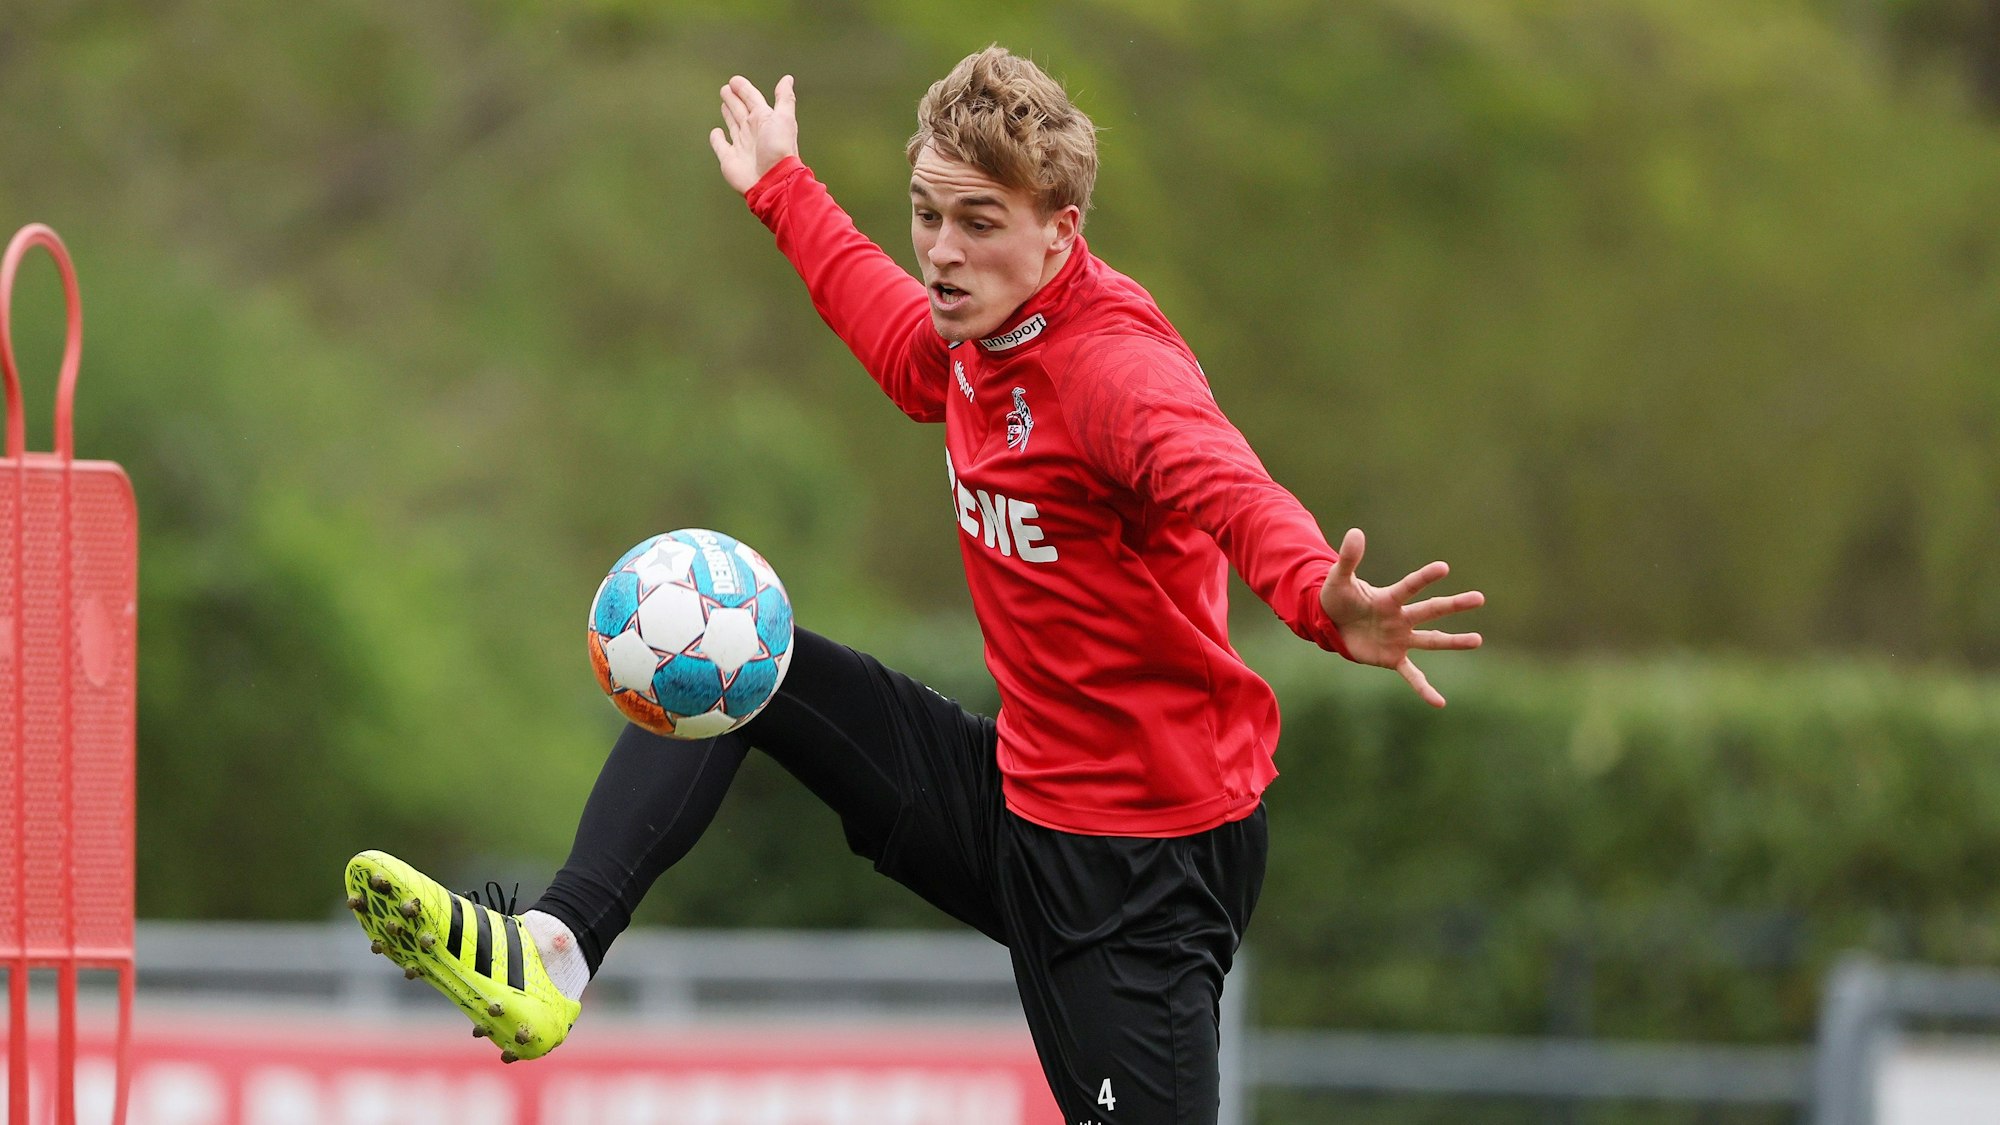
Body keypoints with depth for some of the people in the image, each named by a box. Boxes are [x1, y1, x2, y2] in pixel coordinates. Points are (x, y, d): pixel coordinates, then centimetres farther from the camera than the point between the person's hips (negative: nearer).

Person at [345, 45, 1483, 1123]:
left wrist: (1326, 601, -66)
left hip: (1143, 865, -9)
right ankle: (554, 953, -2)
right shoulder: (979, 336, 3)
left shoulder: (1119, 369, -23)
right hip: (1016, 802, 9)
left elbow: (1233, 493, -44)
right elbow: (901, 341, 30)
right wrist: (784, 189, 45)